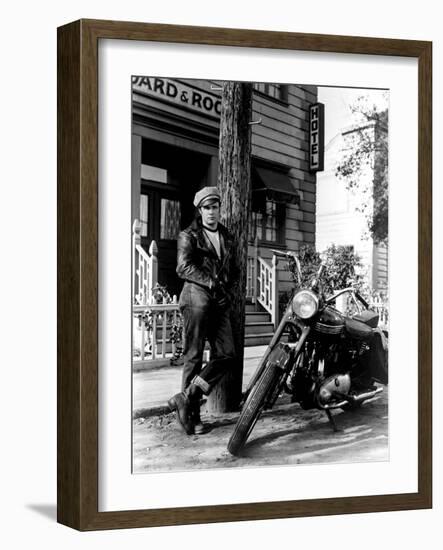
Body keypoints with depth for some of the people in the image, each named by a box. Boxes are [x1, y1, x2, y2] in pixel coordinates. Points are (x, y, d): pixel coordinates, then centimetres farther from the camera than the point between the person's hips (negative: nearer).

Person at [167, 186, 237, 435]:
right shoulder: (189, 236, 4)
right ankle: (192, 414, 3)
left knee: (227, 355, -4)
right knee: (194, 356, -3)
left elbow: (233, 268, 27)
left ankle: (186, 397, 1)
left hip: (221, 300, 6)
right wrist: (211, 281, -15)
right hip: (197, 296, -6)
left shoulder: (227, 237, 22)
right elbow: (184, 267, -9)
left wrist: (226, 284, 7)